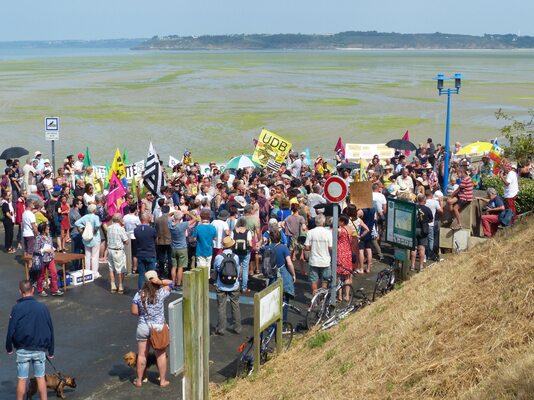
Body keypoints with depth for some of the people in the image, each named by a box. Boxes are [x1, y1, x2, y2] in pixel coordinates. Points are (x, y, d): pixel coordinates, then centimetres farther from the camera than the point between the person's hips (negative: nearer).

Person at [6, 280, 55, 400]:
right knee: (40, 377, 10)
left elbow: (11, 330, -8)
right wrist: (51, 350, 14)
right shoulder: (43, 307, 0)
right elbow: (50, 330, 5)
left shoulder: (17, 308, -9)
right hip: (40, 349, 2)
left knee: (22, 379, 6)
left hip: (23, 349, -2)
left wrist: (9, 347, 8)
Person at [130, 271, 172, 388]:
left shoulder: (139, 294, -8)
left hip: (143, 327, 1)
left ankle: (139, 380, 22)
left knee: (142, 355, 12)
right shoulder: (161, 293, -12)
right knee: (161, 354, 11)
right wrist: (161, 282, -14)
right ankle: (163, 381, 18)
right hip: (158, 327, -1)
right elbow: (170, 283, 3)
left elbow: (134, 311, -5)